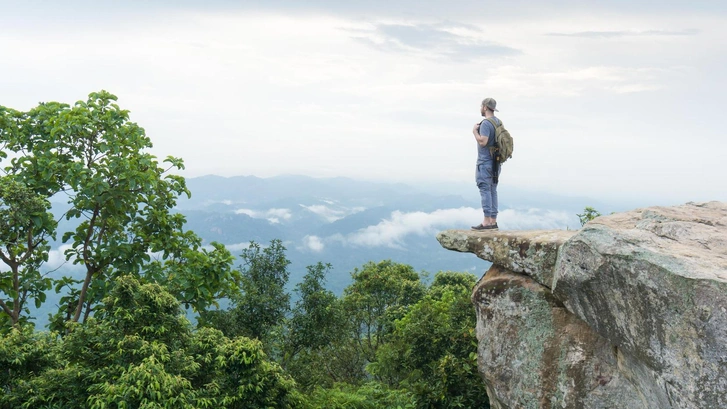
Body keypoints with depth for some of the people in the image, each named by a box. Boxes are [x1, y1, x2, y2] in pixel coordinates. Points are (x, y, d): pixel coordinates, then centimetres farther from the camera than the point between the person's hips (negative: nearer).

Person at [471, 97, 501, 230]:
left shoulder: (486, 123, -14)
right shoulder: (498, 122, 15)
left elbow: (482, 141, -23)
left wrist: (475, 131, -8)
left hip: (485, 162, -9)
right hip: (495, 162, 9)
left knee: (485, 189, -8)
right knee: (492, 190, 11)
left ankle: (487, 221, -10)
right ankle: (493, 221, 15)